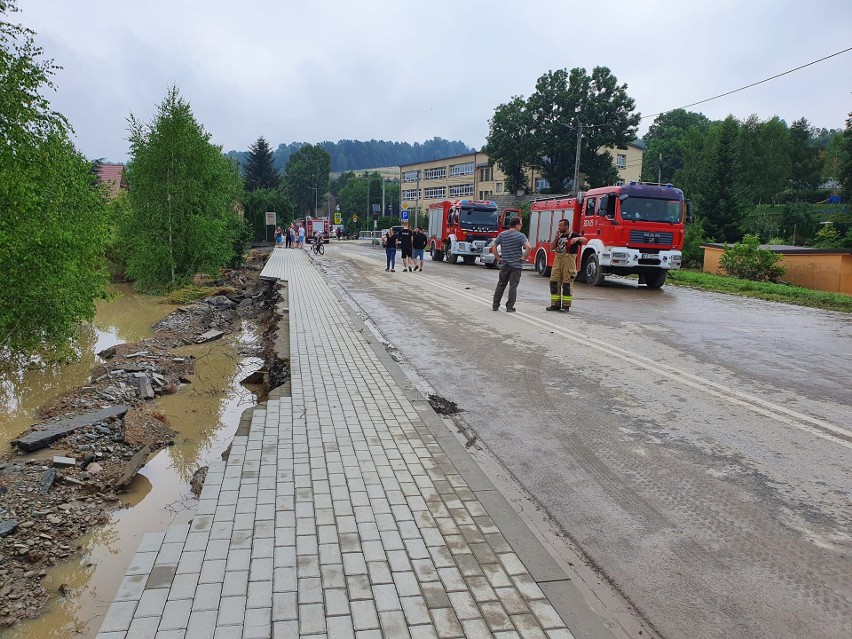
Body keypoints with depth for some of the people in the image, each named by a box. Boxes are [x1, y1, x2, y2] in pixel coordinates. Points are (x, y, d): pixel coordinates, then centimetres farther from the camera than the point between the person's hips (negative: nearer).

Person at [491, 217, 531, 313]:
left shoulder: (502, 235, 3)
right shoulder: (520, 236, -9)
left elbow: (493, 247, 4)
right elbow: (529, 247, -22)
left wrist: (498, 258, 7)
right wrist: (524, 258, -9)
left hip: (504, 264, 4)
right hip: (516, 265, -4)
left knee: (501, 285, 13)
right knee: (513, 286, 2)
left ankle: (495, 305, 15)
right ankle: (510, 307, 2)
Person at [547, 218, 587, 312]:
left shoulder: (573, 235, -1)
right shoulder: (560, 236, 19)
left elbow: (584, 240, -17)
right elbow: (552, 248, 13)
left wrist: (577, 238, -38)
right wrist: (556, 237, 3)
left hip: (568, 260, -7)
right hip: (558, 260, 7)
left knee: (567, 284, -4)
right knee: (554, 282, 3)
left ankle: (566, 306, 1)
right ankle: (555, 304, 9)